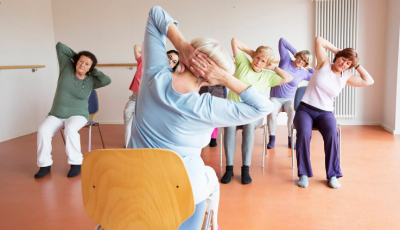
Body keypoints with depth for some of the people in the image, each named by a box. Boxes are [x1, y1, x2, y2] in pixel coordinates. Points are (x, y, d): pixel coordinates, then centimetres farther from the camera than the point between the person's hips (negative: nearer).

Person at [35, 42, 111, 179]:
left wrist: (94, 70, -9)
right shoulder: (67, 67, 1)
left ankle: (76, 163, -22)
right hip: (56, 114, 2)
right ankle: (45, 165, -12)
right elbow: (59, 46, 4)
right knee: (43, 131, -25)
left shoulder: (91, 80, -3)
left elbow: (107, 80, -21)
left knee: (70, 130, -35)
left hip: (77, 115, -2)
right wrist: (75, 55, 6)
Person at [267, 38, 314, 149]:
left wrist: (310, 68, 6)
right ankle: (272, 139, -16)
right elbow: (281, 41, 3)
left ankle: (291, 139, -16)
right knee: (272, 112, -34)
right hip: (275, 98, -1)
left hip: (290, 99, 1)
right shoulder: (286, 60, 2)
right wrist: (295, 51, 3)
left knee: (293, 112, -33)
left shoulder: (303, 73, 6)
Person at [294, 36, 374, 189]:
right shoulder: (324, 64, 3)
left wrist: (357, 65, 10)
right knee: (304, 134, -34)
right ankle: (304, 174, -20)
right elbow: (319, 40, -1)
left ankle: (333, 175, -18)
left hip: (325, 113, 3)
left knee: (332, 134, -31)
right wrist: (336, 50, 6)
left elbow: (369, 81, 6)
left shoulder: (346, 77, 11)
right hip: (305, 109, -2)